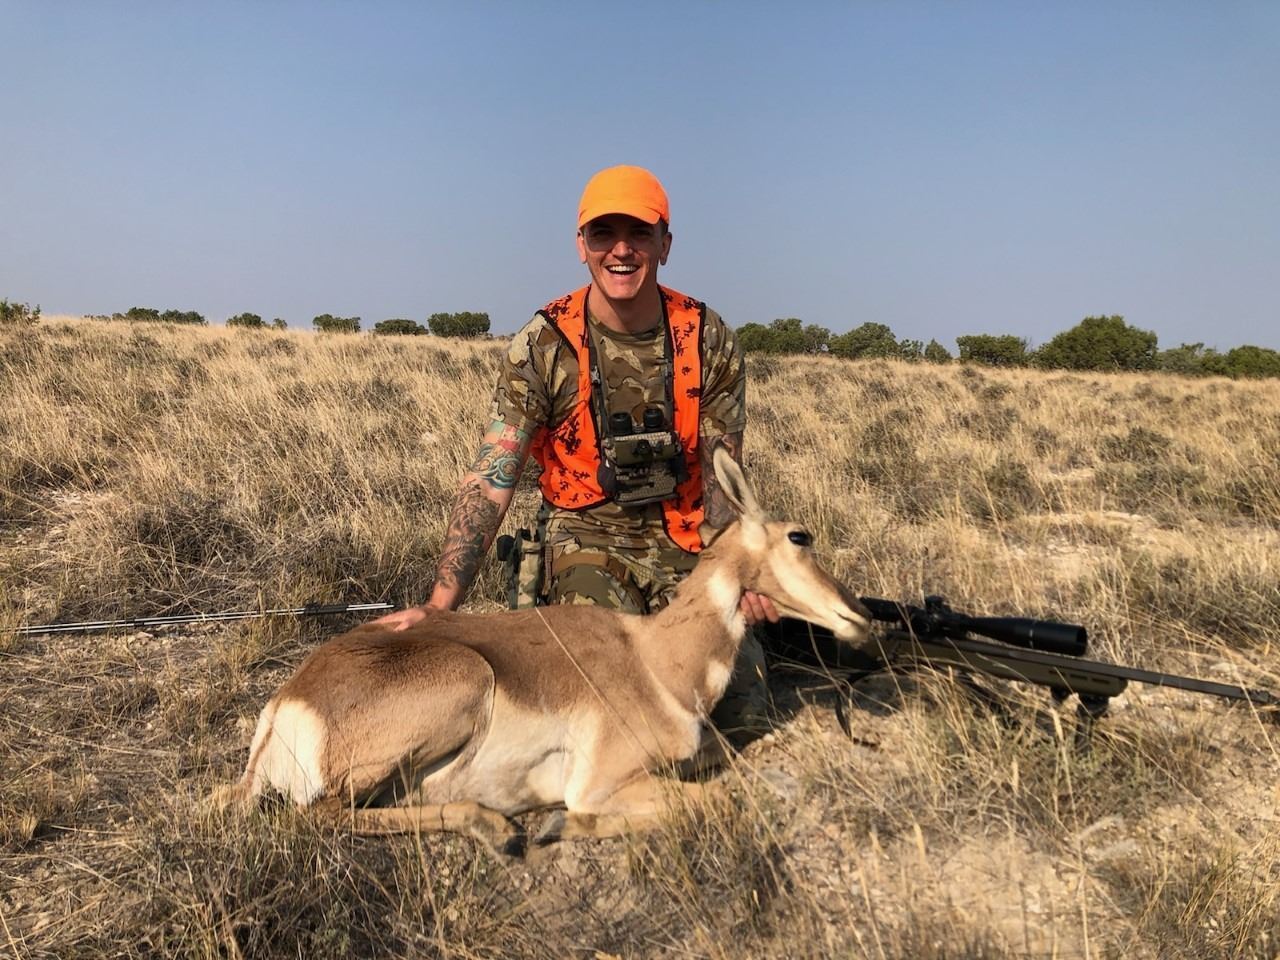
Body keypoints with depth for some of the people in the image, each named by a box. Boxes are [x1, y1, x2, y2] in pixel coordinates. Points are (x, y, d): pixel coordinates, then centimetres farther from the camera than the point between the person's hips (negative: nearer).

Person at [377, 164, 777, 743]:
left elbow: (722, 478, -3)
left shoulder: (710, 340, -7)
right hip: (587, 539, -2)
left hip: (684, 544, 2)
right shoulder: (543, 346, -13)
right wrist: (439, 605, -26)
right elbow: (491, 480, -16)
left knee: (739, 718, -9)